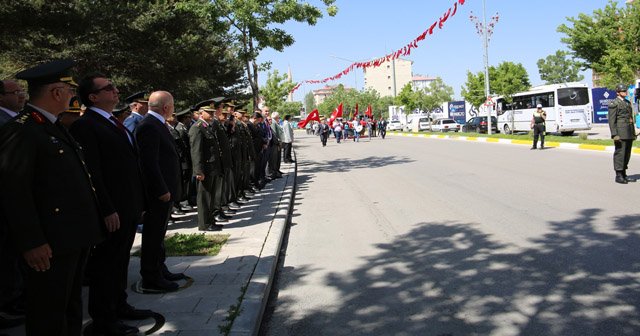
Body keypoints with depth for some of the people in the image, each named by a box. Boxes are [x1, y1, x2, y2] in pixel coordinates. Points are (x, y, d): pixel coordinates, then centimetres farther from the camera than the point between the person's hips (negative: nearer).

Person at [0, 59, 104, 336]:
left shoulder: (54, 128, 14)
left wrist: (88, 228, 16)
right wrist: (31, 242, -22)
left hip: (76, 236, 9)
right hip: (51, 244, -9)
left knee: (71, 305, 21)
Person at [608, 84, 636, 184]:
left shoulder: (627, 102, 18)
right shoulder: (614, 104, -7)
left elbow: (630, 118, 21)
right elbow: (612, 120, -12)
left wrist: (633, 132, 18)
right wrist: (614, 134, -19)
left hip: (629, 133, 8)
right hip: (620, 133, -8)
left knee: (627, 154, 9)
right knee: (620, 153, -6)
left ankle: (624, 175, 16)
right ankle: (618, 176, -1)